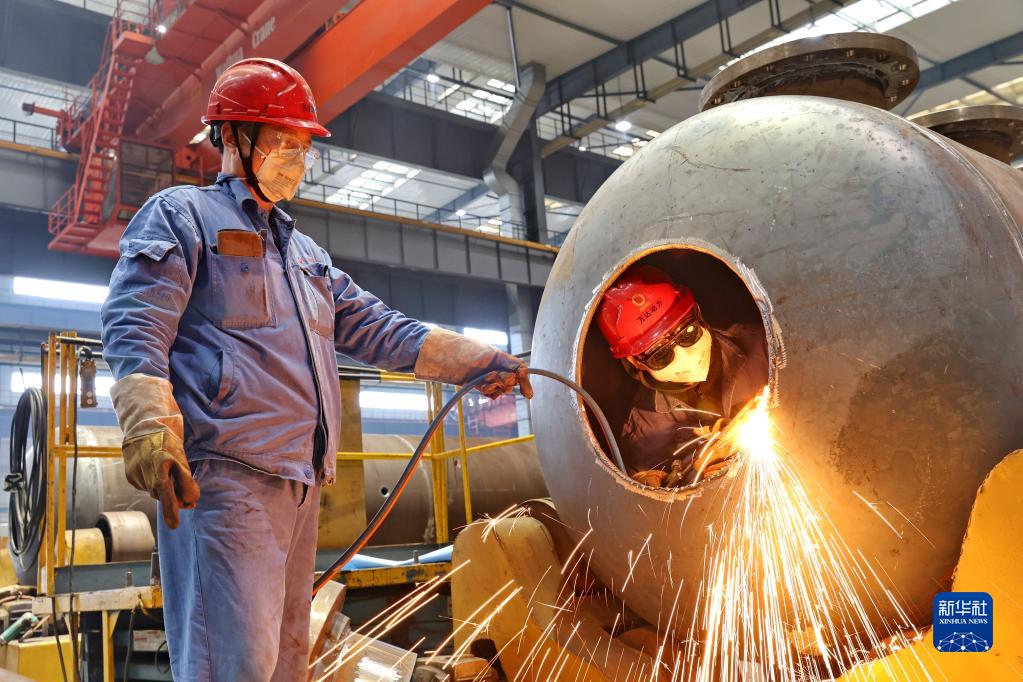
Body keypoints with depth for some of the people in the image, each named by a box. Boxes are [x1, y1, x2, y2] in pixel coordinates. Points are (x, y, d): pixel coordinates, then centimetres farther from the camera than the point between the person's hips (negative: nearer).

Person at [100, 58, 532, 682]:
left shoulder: (305, 253, 27)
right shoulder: (181, 215, 5)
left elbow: (378, 330, 23)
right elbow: (134, 328, -7)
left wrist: (480, 361, 14)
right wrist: (151, 431, -23)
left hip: (301, 482, 8)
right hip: (222, 474, -8)